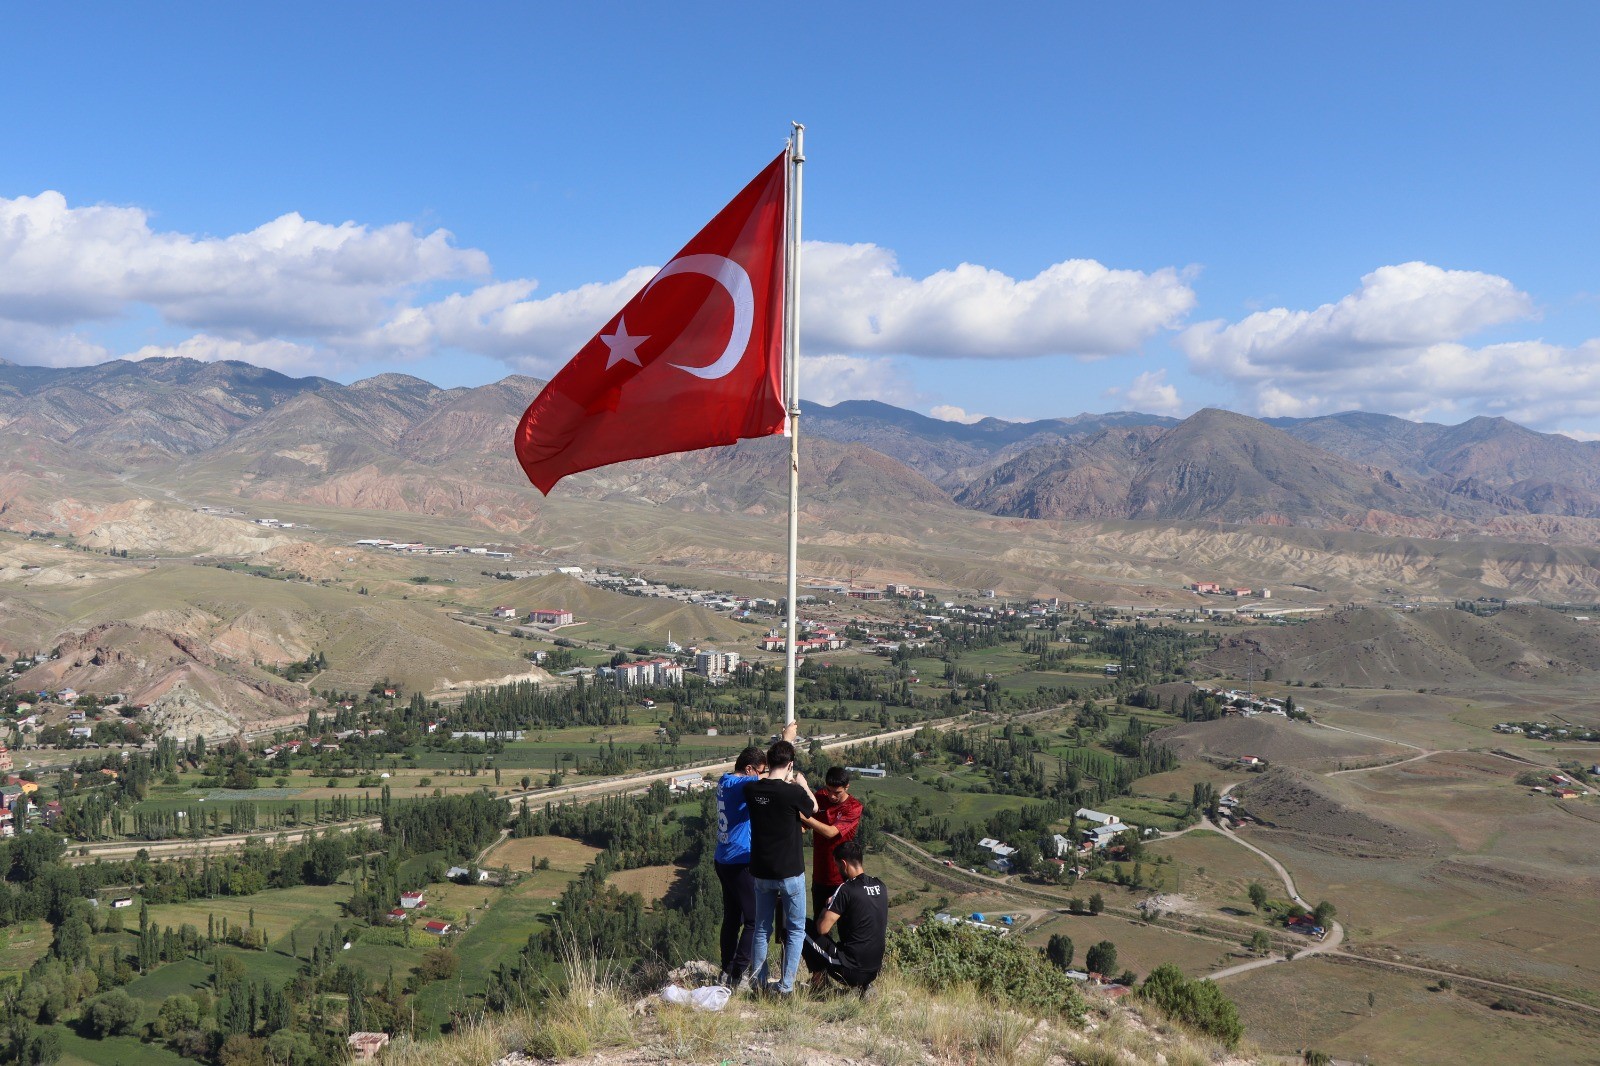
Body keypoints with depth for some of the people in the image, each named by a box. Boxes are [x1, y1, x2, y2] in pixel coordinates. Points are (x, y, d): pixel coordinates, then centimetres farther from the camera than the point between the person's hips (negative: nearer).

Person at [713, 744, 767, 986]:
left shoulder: (725, 782, 9)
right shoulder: (737, 784, -19)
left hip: (723, 861, 10)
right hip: (740, 863, -10)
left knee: (731, 918, 16)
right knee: (754, 920, -3)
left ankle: (727, 972, 22)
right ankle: (738, 973, -3)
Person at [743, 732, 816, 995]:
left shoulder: (752, 790, -7)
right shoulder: (793, 792, -19)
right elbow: (814, 809, 3)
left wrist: (784, 783, 27)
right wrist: (803, 785, 19)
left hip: (761, 872, 4)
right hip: (790, 872, -4)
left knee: (761, 929, 17)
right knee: (795, 930, 10)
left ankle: (759, 983, 22)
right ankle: (786, 986, 8)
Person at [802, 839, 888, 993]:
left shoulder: (846, 890, -16)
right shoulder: (880, 886, 5)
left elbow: (822, 928, -16)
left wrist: (827, 907, 4)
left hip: (851, 970, -6)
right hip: (874, 970, 6)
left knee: (805, 928, 5)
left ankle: (819, 977, 8)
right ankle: (863, 985, 16)